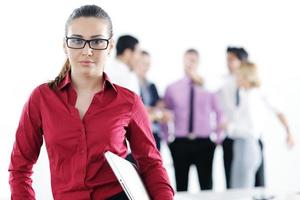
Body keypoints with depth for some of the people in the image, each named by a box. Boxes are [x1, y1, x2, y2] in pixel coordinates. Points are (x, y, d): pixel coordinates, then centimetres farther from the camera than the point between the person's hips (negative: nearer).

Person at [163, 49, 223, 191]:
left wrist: (218, 136, 10)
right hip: (180, 143, 1)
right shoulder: (172, 89, 4)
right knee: (181, 185, 4)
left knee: (206, 185, -1)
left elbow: (218, 113, 13)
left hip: (204, 143, -1)